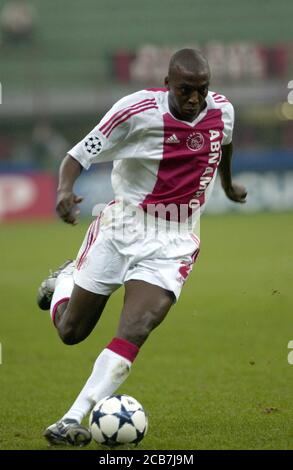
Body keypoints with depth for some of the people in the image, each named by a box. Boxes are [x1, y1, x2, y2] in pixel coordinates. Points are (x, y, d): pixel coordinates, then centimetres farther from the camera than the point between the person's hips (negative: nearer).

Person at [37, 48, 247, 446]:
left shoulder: (222, 110, -4)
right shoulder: (139, 110, -17)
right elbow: (79, 155, -14)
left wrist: (228, 184, 40)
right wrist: (64, 190, -35)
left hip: (174, 242, 2)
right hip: (124, 226, -1)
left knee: (134, 332, -19)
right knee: (71, 331, 9)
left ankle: (73, 421, -18)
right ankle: (64, 280, 45)